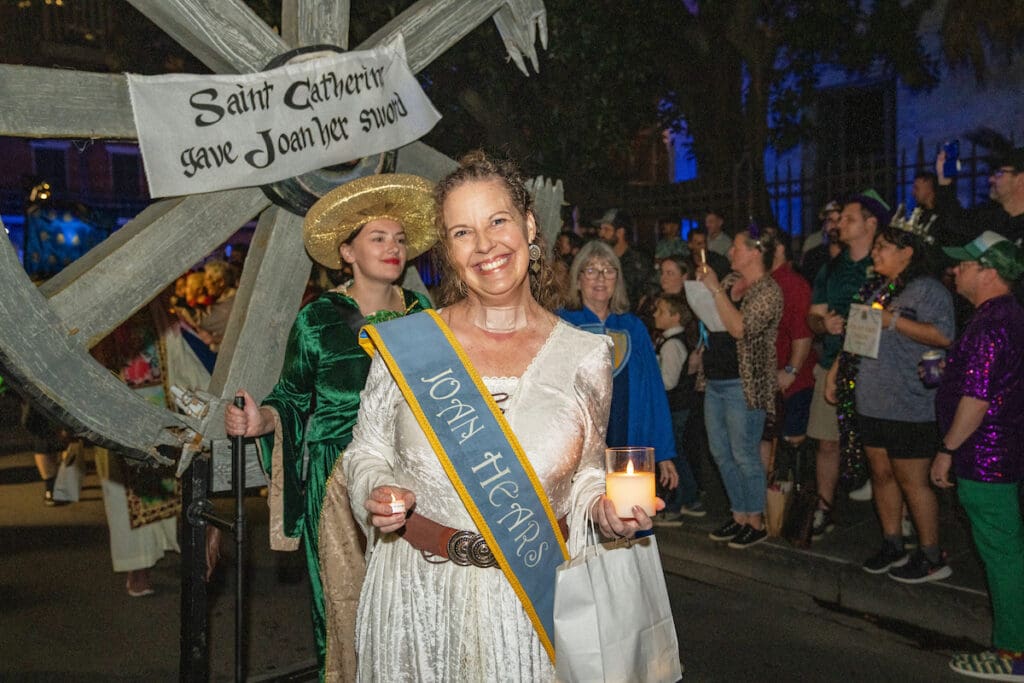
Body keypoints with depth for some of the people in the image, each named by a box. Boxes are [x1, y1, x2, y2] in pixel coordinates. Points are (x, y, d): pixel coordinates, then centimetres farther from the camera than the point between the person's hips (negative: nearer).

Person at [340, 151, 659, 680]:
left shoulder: (584, 355, -2)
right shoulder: (405, 343, -6)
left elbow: (586, 472, 8)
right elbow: (366, 453, 4)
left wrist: (604, 507, -12)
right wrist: (378, 496, -15)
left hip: (532, 601, 1)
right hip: (418, 598, 0)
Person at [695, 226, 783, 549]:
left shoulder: (768, 291, -13)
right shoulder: (729, 281, 12)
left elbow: (740, 328, -25)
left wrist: (715, 289, -21)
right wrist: (702, 285, 3)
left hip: (744, 385, -9)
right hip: (715, 380, 9)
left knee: (745, 455, -1)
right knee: (721, 453, 14)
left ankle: (756, 523, 13)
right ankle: (739, 516, 27)